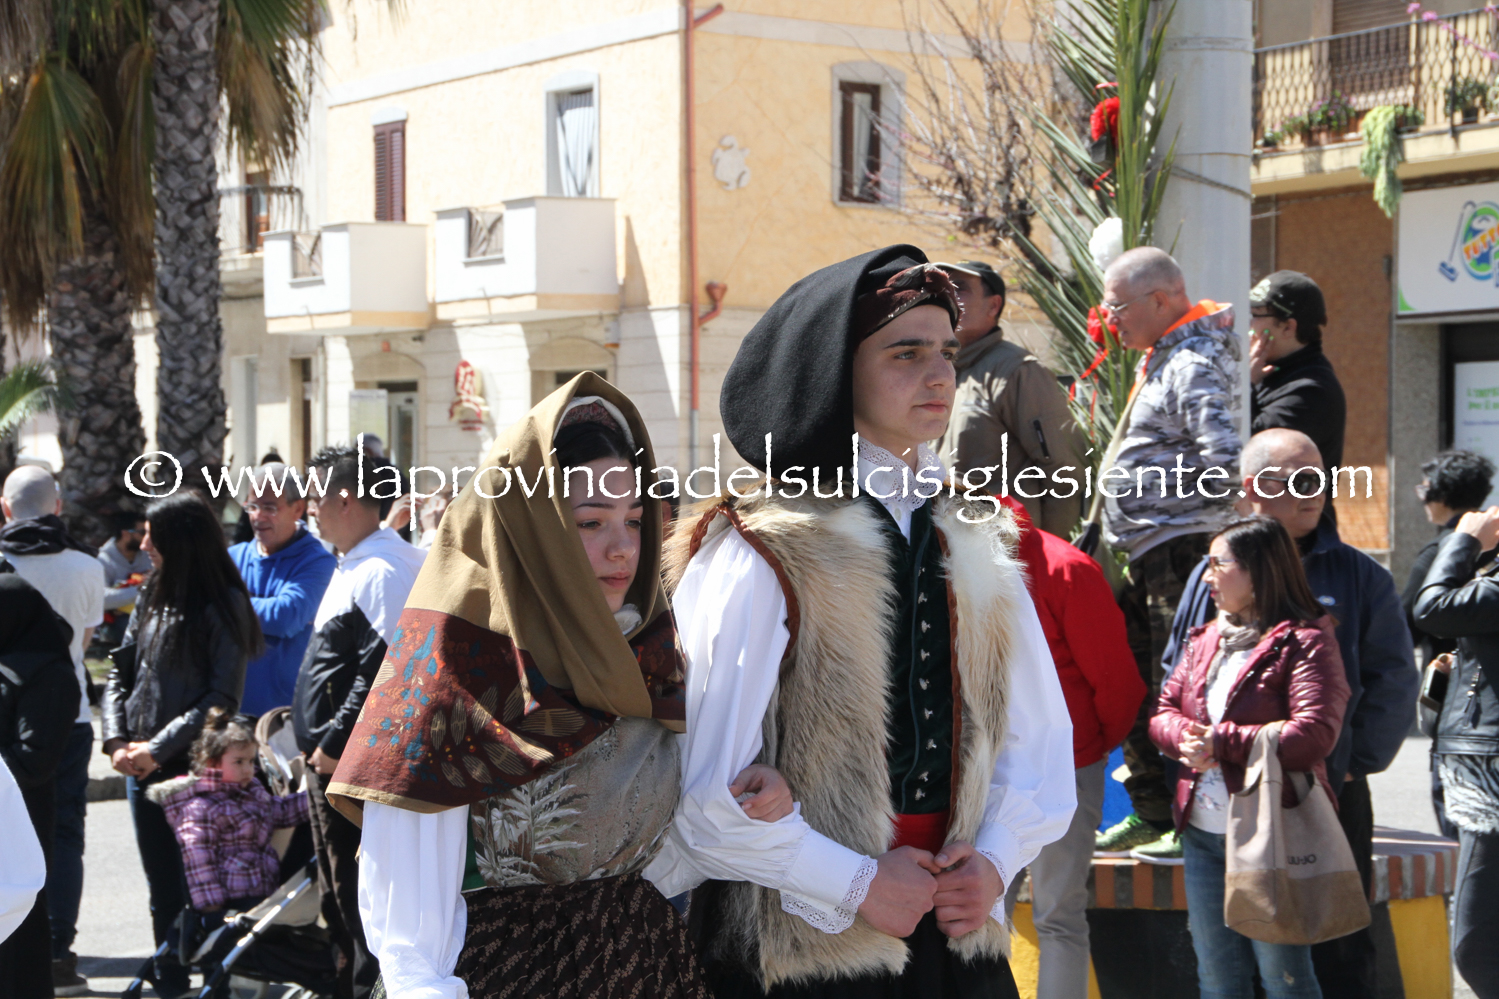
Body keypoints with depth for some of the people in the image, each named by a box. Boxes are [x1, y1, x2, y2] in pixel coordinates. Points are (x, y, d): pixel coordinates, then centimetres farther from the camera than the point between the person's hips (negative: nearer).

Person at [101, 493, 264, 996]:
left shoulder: (223, 605, -9)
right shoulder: (152, 596, 10)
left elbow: (223, 698, -13)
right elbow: (121, 672, 13)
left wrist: (159, 748, -15)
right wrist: (117, 741, -1)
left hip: (196, 767, -6)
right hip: (142, 769, 6)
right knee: (163, 893, 12)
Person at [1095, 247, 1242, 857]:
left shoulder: (1195, 365, -15)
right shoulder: (1161, 355, 17)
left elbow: (1224, 457, -26)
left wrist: (1199, 520, -13)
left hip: (1177, 549, -11)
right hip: (1143, 553, 11)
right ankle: (1152, 811, 25)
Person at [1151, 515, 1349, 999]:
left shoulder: (1305, 642, -10)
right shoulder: (1205, 640, 14)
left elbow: (1313, 736, -20)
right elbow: (1163, 713, 13)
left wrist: (1221, 742, -17)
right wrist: (1187, 737, -11)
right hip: (1203, 835, 7)